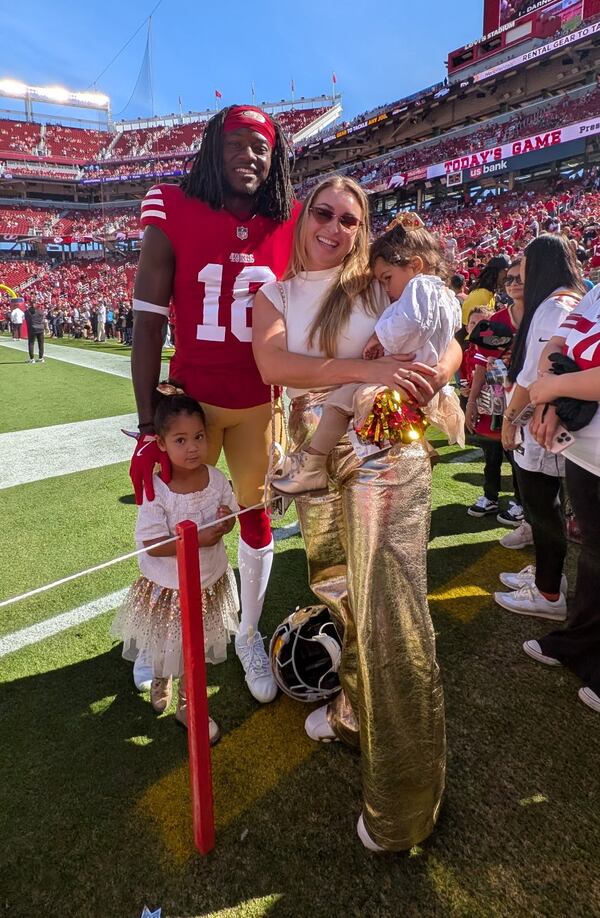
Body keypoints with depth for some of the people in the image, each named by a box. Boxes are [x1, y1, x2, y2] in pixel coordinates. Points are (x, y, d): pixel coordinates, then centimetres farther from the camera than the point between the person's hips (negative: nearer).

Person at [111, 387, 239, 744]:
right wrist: (199, 539, -33)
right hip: (168, 587, -4)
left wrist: (226, 521, -22)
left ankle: (187, 705, 48)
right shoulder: (157, 491, -25)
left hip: (209, 581, 4)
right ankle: (161, 679, 54)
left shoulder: (217, 479, -12)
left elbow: (230, 518, 2)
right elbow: (152, 545, -25)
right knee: (167, 649, 19)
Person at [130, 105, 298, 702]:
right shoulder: (173, 218, -5)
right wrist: (147, 425, -12)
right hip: (189, 399, -2)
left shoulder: (289, 227, 1)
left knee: (255, 514, 12)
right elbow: (148, 324, -8)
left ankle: (249, 635, 32)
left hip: (261, 403, 3)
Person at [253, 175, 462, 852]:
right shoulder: (274, 294, 8)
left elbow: (448, 345, 1)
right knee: (338, 596, 17)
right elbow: (271, 363, -13)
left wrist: (429, 377, -24)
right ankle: (354, 712, 44)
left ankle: (402, 803, 10)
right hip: (316, 458, 4)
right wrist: (367, 369, -26)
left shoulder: (379, 284, 3)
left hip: (385, 452, -3)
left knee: (387, 611, -8)